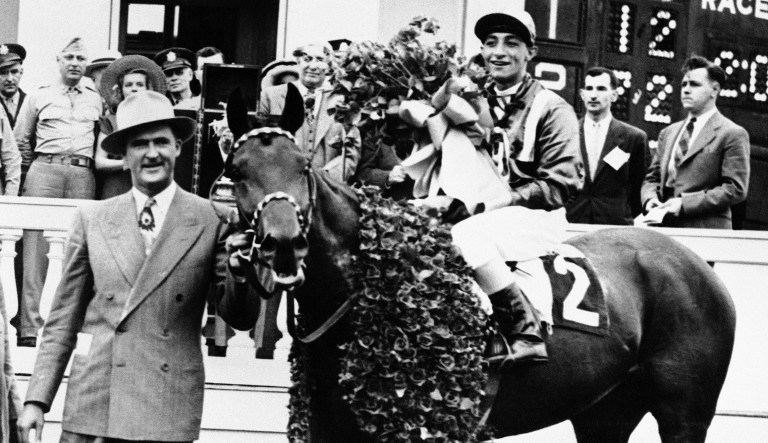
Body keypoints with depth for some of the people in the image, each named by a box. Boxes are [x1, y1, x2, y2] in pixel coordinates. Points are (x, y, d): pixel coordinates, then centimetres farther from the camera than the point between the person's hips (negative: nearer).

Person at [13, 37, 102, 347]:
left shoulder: (97, 99, 17)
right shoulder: (39, 97, 14)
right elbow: (21, 141, 18)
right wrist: (33, 169, 12)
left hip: (83, 175, 1)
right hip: (45, 170, -1)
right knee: (37, 248, -8)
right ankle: (31, 327, -12)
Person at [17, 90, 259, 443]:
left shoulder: (212, 220, 3)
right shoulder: (91, 220, 8)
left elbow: (240, 317, 3)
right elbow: (63, 321, 10)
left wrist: (238, 269, -17)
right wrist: (37, 400, 3)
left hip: (168, 412, -1)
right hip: (93, 404, 2)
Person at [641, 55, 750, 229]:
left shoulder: (732, 134, 0)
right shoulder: (668, 133, 21)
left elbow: (736, 189, -8)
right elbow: (652, 178, 24)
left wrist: (684, 204, -14)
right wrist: (650, 198, 0)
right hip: (664, 229, 5)